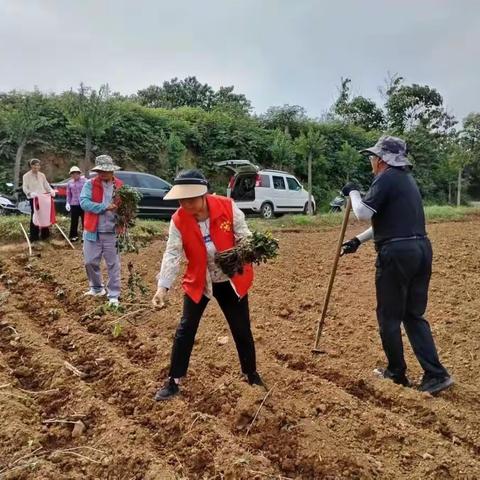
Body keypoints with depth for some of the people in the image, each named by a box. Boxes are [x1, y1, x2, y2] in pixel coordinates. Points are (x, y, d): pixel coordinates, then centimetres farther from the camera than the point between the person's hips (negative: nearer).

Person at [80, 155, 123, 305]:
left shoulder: (120, 186, 1)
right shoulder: (90, 184, -3)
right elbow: (84, 202, -16)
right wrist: (105, 207, -24)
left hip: (112, 232, 0)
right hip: (93, 231, 0)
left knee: (113, 264, 5)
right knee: (90, 262, 10)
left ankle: (113, 295, 16)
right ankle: (97, 288, 33)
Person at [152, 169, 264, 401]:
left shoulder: (227, 207, -19)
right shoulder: (178, 220, -16)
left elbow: (244, 234, -10)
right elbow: (172, 254, -20)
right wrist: (163, 286, -32)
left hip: (231, 279, 0)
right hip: (198, 281, 0)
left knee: (242, 329, 10)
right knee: (185, 329, 0)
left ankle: (252, 375, 33)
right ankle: (173, 382, 16)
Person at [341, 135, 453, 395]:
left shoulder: (386, 179, -8)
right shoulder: (407, 179, 21)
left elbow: (363, 213, -18)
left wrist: (353, 192, 0)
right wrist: (359, 240, 25)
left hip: (397, 252, -9)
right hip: (421, 249, 9)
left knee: (389, 316, 7)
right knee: (414, 315, 14)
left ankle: (397, 373, 19)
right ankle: (436, 374, 10)